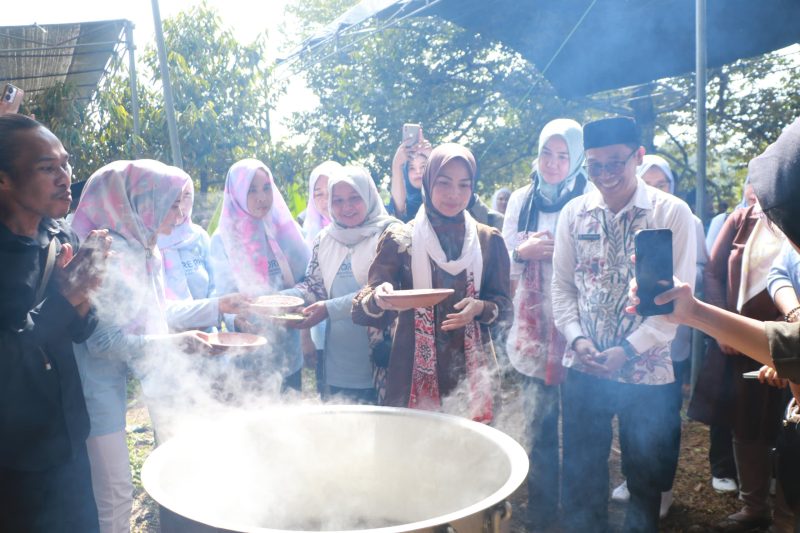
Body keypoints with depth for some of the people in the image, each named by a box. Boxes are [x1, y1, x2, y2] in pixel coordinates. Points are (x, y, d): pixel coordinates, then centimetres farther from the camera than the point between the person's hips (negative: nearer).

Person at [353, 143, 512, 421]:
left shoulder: (489, 240, 4)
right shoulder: (399, 239, -2)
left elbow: (504, 305, 6)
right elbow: (363, 308, -5)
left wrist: (481, 308, -15)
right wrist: (379, 299, -28)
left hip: (470, 371, 2)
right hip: (414, 372, -1)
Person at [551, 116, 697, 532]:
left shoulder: (672, 213, -7)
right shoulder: (574, 213, 2)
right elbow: (562, 285, 6)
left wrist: (627, 350, -15)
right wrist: (576, 338, -8)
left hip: (646, 370, -2)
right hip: (583, 369, 2)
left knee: (646, 476, 15)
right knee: (580, 473, 14)